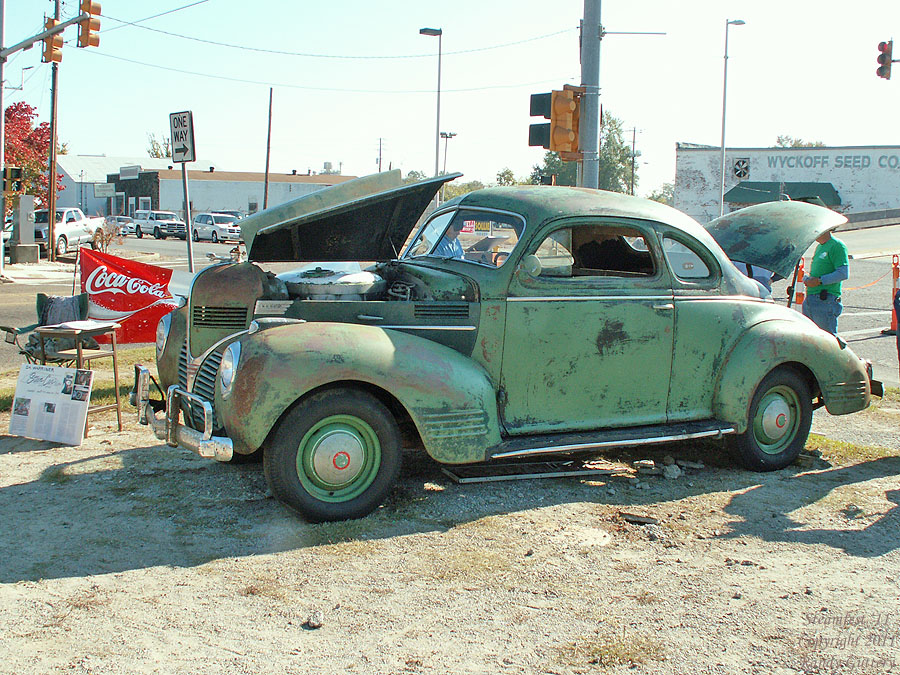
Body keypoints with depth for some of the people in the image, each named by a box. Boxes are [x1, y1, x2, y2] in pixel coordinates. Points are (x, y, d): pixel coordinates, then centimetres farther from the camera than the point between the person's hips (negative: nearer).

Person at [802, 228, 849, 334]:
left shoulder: (837, 246, -10)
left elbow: (844, 274, -19)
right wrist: (808, 278, 11)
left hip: (826, 301, -9)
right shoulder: (819, 247, 20)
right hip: (810, 300, 9)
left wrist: (820, 281, -19)